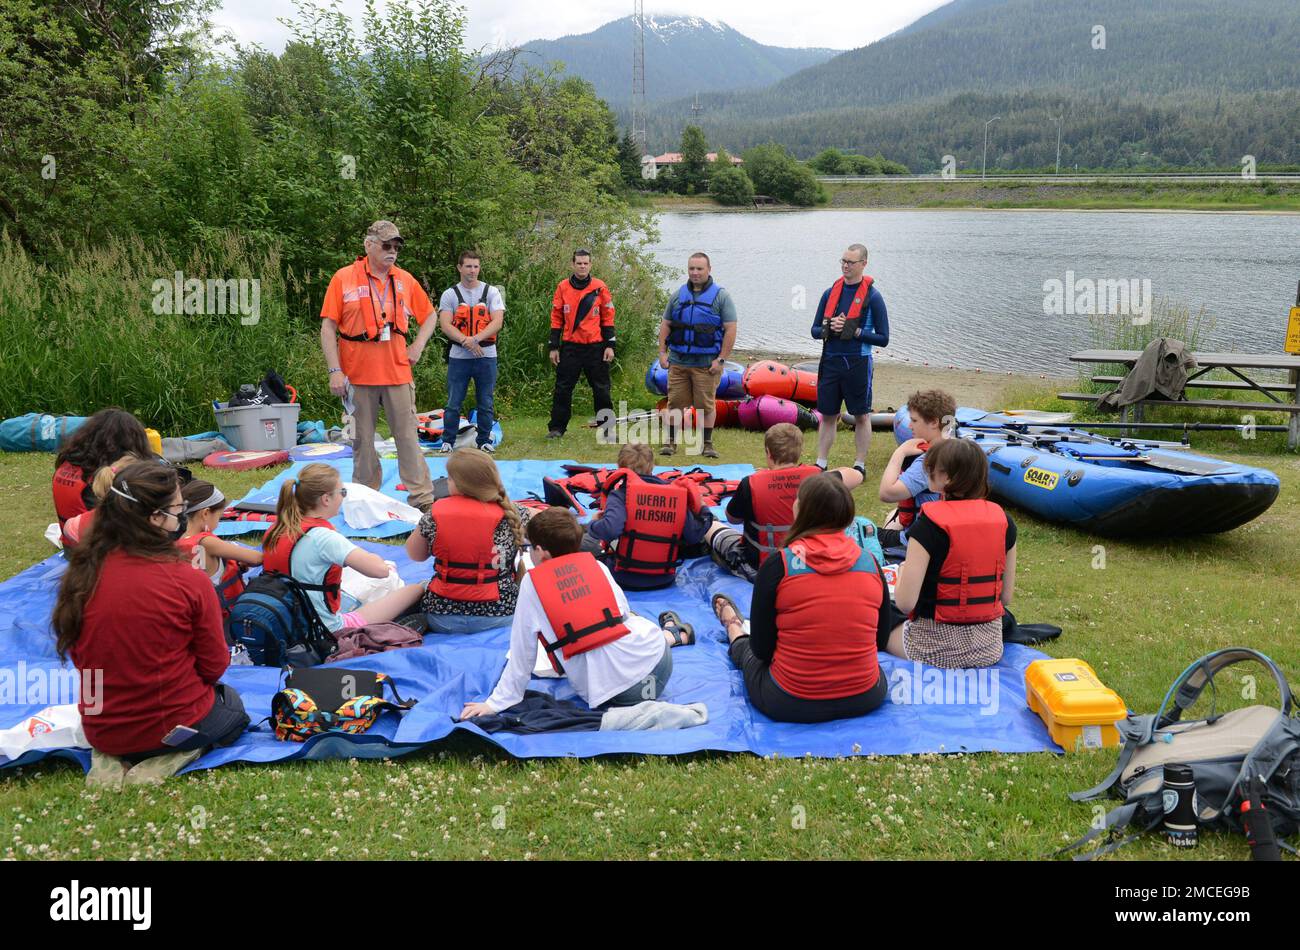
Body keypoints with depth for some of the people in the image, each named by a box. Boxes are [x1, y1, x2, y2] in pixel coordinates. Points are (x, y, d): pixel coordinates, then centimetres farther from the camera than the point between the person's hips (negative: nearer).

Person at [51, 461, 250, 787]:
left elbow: (76, 653, 5)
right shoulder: (188, 581, -21)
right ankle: (162, 764, 1)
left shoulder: (81, 572, -10)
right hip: (172, 725, -4)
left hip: (99, 729, 5)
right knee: (232, 704, 29)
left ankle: (109, 762, 8)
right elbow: (215, 666, -10)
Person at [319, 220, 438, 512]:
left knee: (408, 437, 2)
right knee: (363, 440, 7)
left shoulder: (405, 280, 8)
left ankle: (423, 498, 6)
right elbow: (328, 327, -2)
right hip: (357, 376, -1)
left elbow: (429, 316, 20)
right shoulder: (344, 279, 0)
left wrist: (417, 346, 5)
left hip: (398, 373, 2)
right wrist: (335, 371, -9)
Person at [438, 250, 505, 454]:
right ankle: (448, 441, 12)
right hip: (458, 357, 0)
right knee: (453, 403, 2)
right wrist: (466, 342, -21)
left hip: (486, 356, 0)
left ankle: (485, 440, 17)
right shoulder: (450, 294, 4)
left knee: (485, 403, 7)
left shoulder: (491, 292, 4)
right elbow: (445, 325, -7)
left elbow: (497, 322, -7)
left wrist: (475, 339, -20)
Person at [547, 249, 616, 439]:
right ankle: (557, 428, 9)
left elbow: (608, 318, 4)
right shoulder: (563, 288, 4)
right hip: (570, 347, 1)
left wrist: (610, 345, -3)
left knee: (601, 389, 4)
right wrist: (554, 347, 3)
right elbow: (556, 318, 7)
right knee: (563, 388, 2)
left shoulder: (600, 287, 2)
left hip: (595, 347, -1)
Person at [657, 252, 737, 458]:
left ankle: (707, 444, 13)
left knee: (706, 404, 3)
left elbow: (730, 329, -6)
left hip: (706, 363, -3)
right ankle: (670, 441, 13)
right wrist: (662, 352, 5)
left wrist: (721, 359, -12)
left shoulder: (720, 296, -1)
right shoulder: (679, 295, 11)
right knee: (675, 402, 4)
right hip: (678, 361, 3)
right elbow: (665, 325, 15)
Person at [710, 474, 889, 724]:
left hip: (789, 706, -2)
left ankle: (735, 630, 61)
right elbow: (882, 629, 8)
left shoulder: (777, 565, -14)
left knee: (749, 651, 31)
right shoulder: (869, 561, -5)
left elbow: (761, 648, -8)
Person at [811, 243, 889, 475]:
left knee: (861, 416, 7)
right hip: (830, 361, 4)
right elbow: (815, 330, 11)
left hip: (858, 363, -4)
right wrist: (829, 329, -10)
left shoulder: (872, 296, -5)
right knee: (828, 415, 10)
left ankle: (860, 466, 17)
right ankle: (821, 464, 18)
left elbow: (883, 338, -6)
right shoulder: (831, 292, 8)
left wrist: (855, 331, -16)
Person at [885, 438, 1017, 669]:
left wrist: (902, 571, 1)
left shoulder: (929, 524, -18)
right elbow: (1006, 597, 5)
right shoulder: (1003, 520, -2)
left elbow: (905, 603, -19)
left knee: (881, 626, 21)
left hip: (939, 649, -7)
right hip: (990, 648, 7)